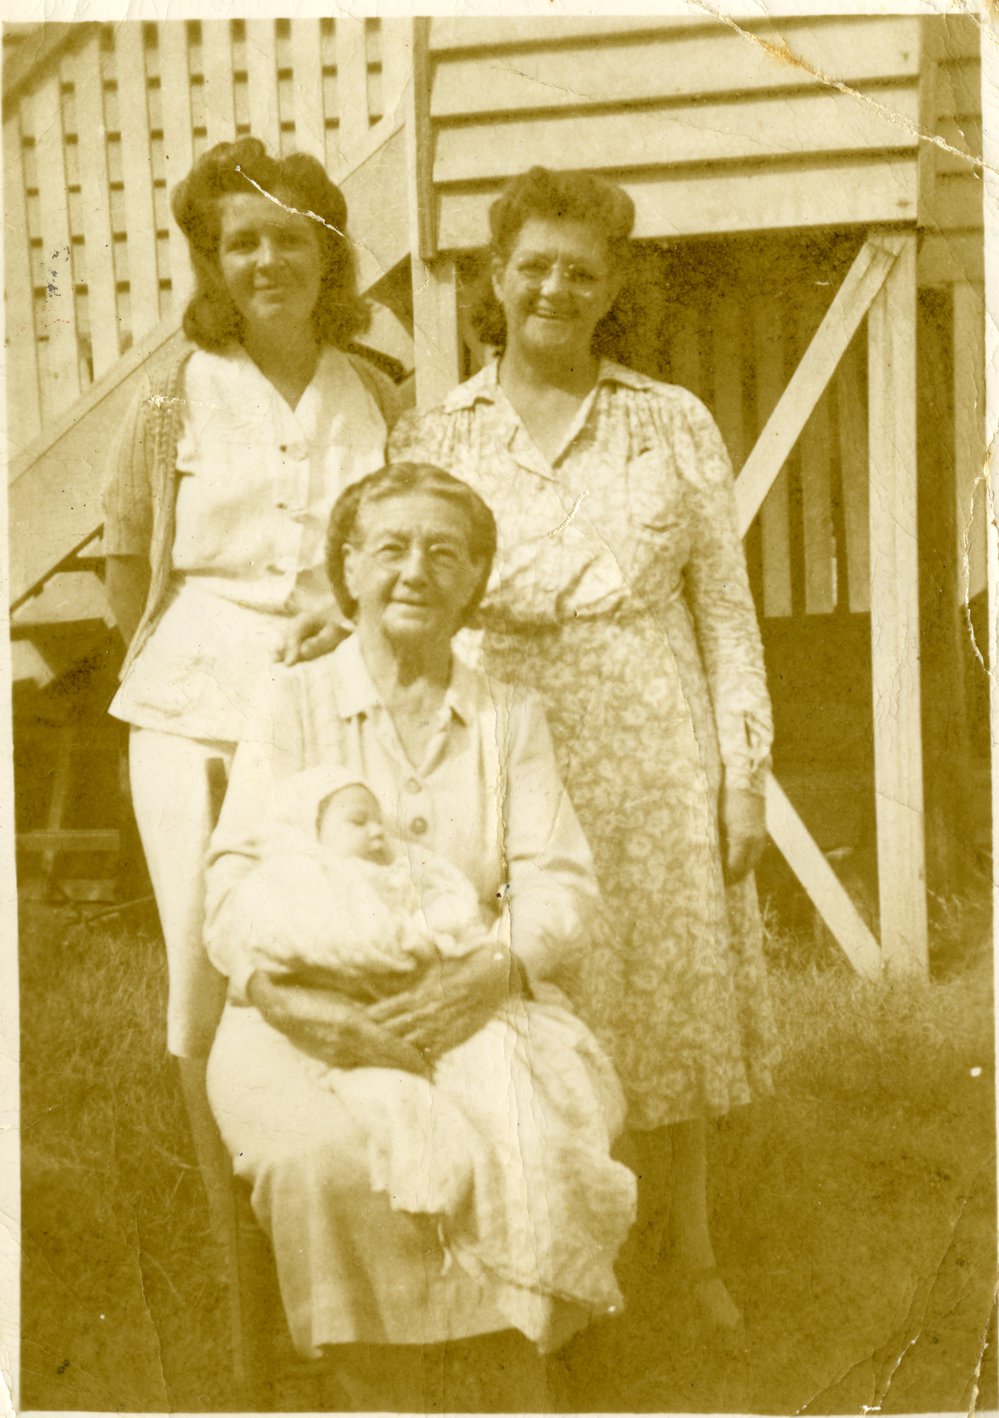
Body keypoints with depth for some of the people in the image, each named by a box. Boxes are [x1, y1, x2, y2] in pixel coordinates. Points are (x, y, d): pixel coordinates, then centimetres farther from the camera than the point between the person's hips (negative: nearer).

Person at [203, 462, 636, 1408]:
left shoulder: (510, 719, 16)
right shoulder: (292, 700, 11)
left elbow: (560, 884, 5)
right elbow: (237, 874, 1)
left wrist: (490, 968, -17)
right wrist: (278, 984, -20)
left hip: (473, 1005, 1)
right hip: (311, 1014, -1)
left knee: (536, 1135, -31)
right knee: (322, 1151, -33)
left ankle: (511, 1387, -14)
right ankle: (379, 1394, -17)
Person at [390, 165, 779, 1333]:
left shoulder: (674, 424, 5)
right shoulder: (433, 437, 6)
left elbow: (727, 609, 4)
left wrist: (745, 774, -1)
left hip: (655, 755, 0)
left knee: (674, 999, 7)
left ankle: (690, 1250, 25)